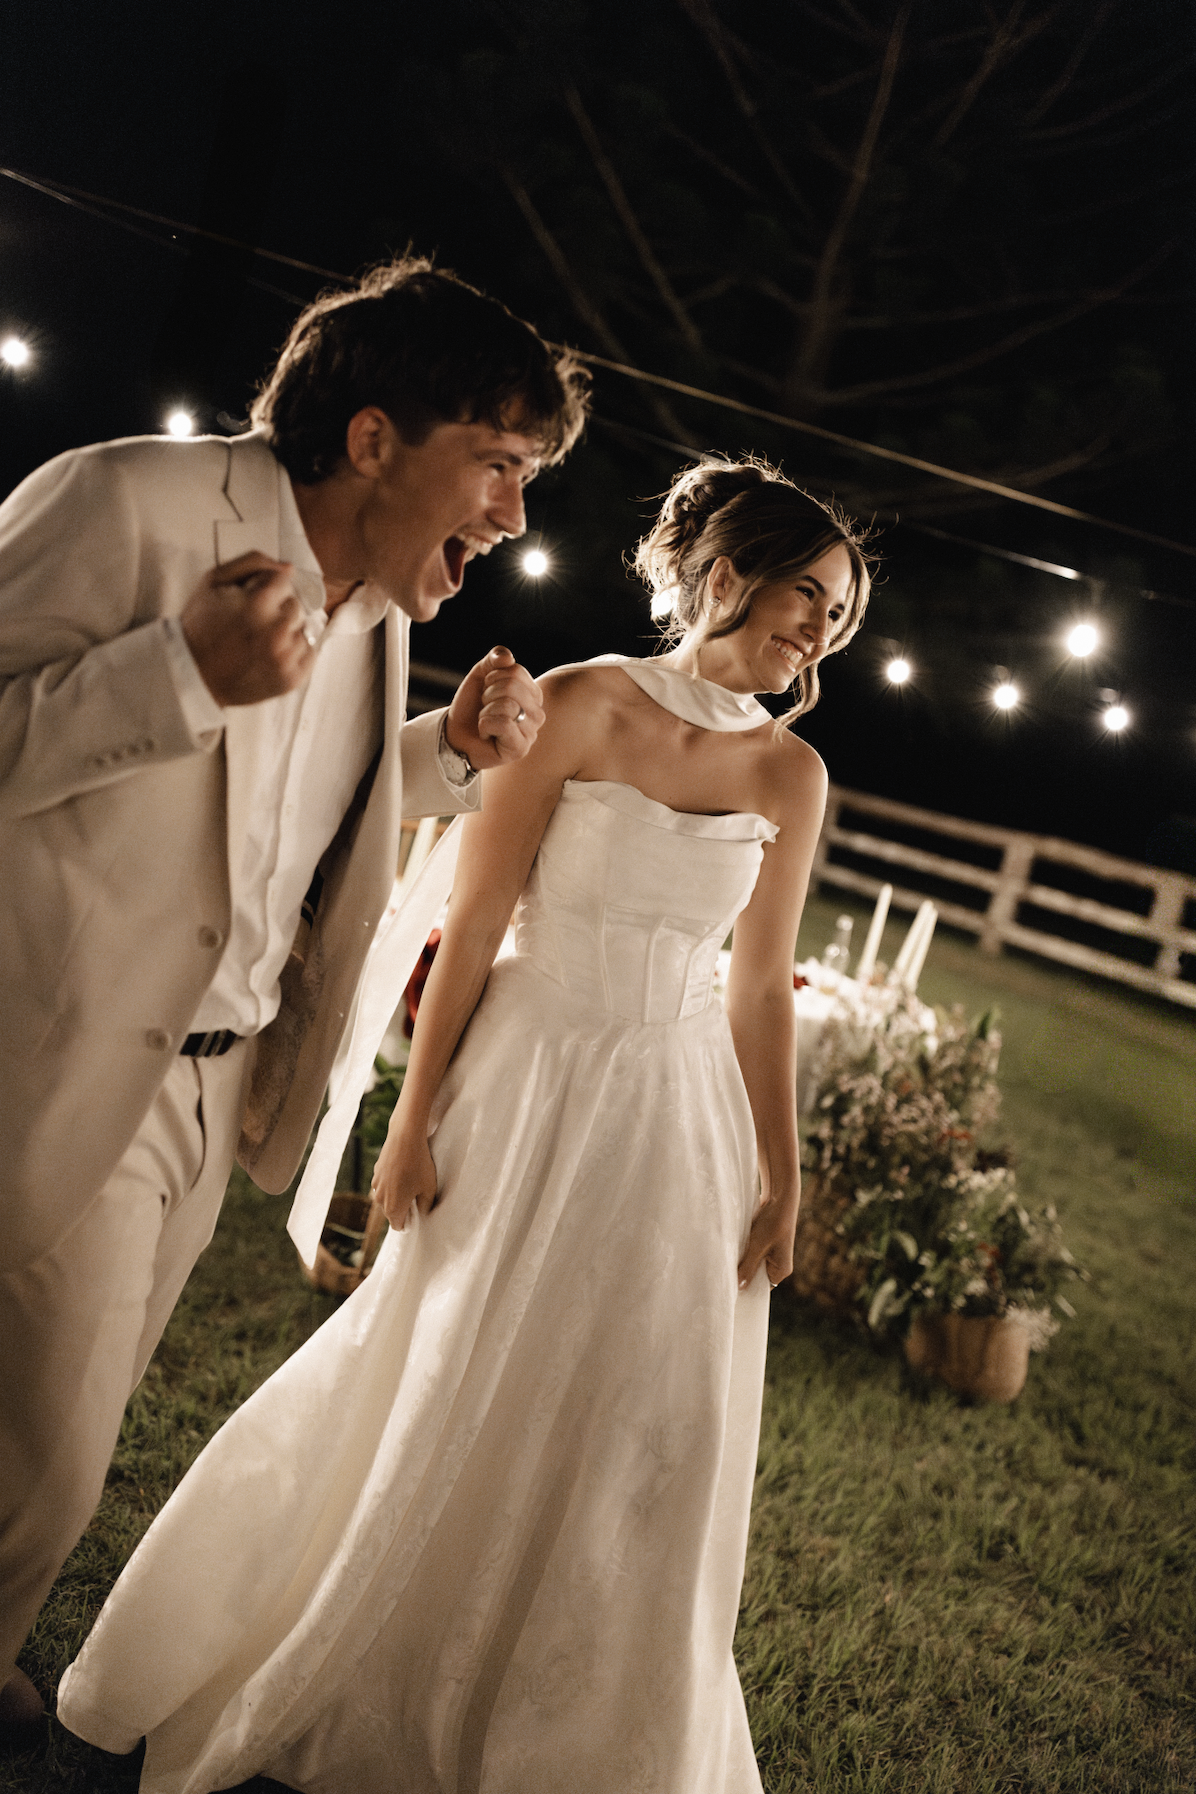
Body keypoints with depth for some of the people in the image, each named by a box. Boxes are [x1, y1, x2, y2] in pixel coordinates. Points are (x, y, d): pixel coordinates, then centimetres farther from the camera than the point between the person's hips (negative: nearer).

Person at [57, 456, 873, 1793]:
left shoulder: (791, 775, 2)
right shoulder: (582, 704, -10)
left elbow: (760, 990, 6)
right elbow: (472, 924, -9)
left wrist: (780, 1179, 6)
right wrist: (415, 1121, -10)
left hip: (671, 1118, 4)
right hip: (523, 1087, -3)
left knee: (631, 1445, 12)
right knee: (436, 1401, 11)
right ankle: (310, 1687, 39)